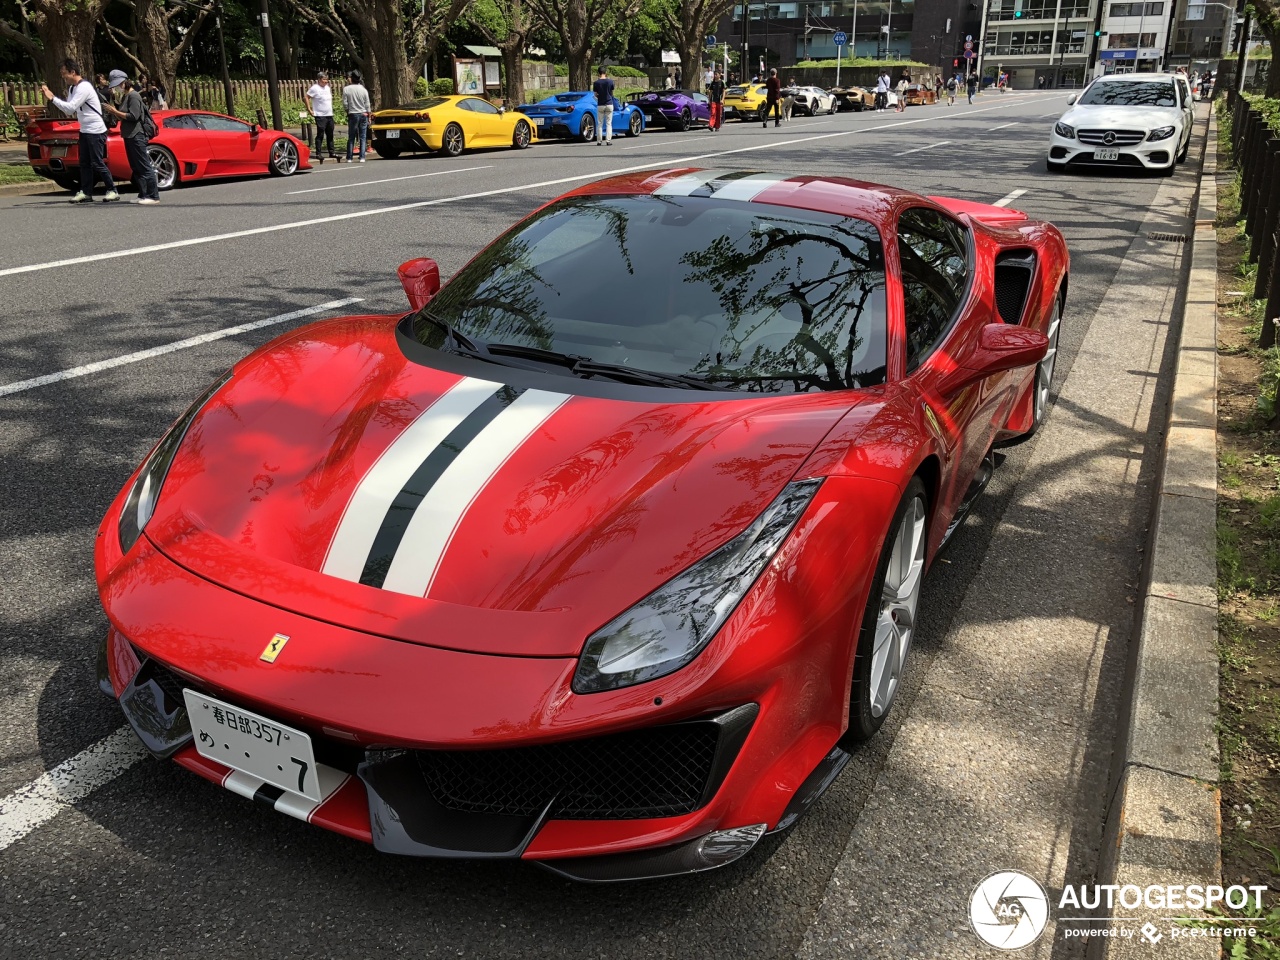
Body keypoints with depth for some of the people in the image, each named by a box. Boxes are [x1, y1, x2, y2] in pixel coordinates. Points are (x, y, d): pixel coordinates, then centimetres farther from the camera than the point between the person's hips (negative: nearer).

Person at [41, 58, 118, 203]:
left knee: (97, 163, -7)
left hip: (96, 130, -9)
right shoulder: (72, 88, 12)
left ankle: (112, 191, 1)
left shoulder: (84, 87, -17)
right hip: (85, 130, 9)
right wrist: (51, 97, 1)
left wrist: (52, 98, -18)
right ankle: (86, 192, 11)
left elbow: (70, 108, -22)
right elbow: (68, 108, 11)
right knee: (84, 163, 8)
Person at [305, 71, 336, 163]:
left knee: (330, 135, 11)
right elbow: (306, 98, -11)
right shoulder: (314, 88, -9)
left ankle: (331, 153, 17)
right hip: (320, 116, -7)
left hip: (329, 115, 7)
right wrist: (309, 110, -13)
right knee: (320, 135, -6)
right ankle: (318, 153, -2)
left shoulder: (328, 87, 14)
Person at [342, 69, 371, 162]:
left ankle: (349, 158, 4)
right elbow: (367, 105, 1)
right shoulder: (363, 89, -2)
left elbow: (345, 103, -5)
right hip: (363, 114, 1)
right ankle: (362, 157, -2)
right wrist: (369, 115, 12)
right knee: (363, 137, 4)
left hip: (352, 115, -1)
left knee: (351, 138, 5)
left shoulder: (346, 89, -7)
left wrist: (349, 109, 14)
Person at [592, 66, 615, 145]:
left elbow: (595, 95, -2)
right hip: (609, 104, 0)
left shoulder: (596, 83, -6)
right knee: (608, 123, 3)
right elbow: (612, 93, 6)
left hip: (600, 105, 0)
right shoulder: (610, 81, -5)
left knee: (599, 124, 6)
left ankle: (599, 141, 4)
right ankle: (608, 140, -4)